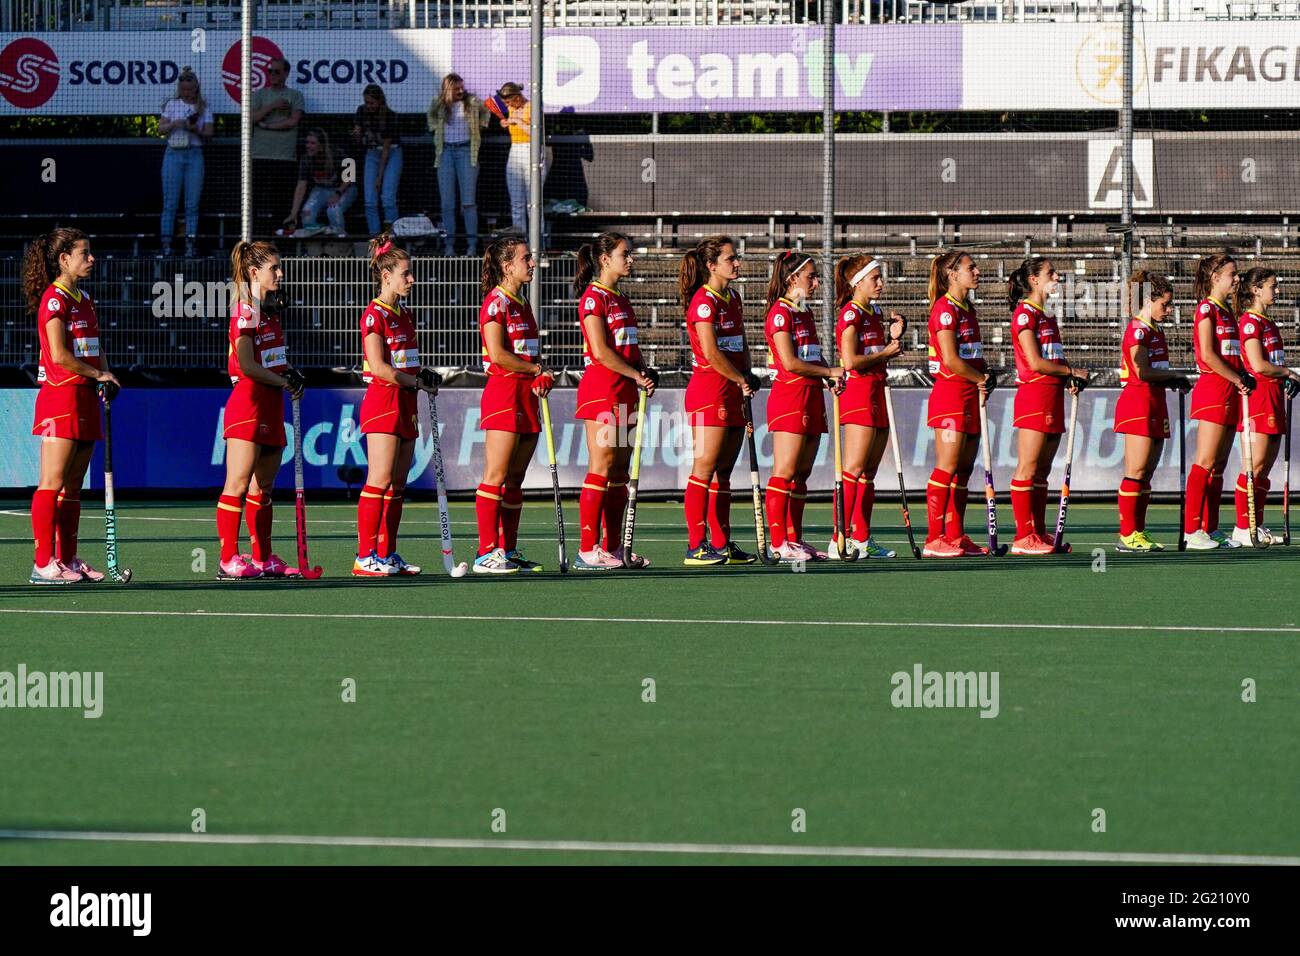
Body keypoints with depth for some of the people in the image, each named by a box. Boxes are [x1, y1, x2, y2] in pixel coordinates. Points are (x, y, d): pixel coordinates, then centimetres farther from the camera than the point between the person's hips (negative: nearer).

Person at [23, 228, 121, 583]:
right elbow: (60, 356, -18)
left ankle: (68, 560, 12)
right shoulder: (54, 299, -11)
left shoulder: (84, 299, 16)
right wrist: (99, 374, -9)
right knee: (53, 483, -9)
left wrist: (106, 373, 4)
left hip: (85, 397, 9)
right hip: (60, 396, -9)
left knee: (73, 485, 9)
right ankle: (43, 564, -10)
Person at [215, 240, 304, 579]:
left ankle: (263, 559, 16)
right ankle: (229, 561, -11)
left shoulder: (270, 310, 15)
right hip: (248, 402, -9)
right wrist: (284, 381, -10)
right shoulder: (245, 311, -12)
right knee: (238, 483, -10)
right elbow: (247, 365, -18)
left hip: (271, 405, 9)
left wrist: (290, 370, 7)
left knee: (264, 484, 12)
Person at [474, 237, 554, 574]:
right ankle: (487, 553, -10)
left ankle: (509, 551, 12)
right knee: (496, 476, -9)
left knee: (515, 479, 9)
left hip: (526, 395, 9)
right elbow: (497, 354, -18)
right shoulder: (496, 302, -10)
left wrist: (542, 377, 2)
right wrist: (536, 368, -9)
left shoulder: (521, 304, 17)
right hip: (503, 392, -9)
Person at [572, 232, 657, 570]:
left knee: (620, 469, 8)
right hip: (601, 390, -9)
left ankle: (613, 548, 11)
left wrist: (645, 372, 3)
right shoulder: (593, 299, -10)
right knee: (602, 468, -10)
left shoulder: (621, 300, 18)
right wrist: (637, 375, -13)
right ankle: (588, 550, -11)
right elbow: (601, 351, -17)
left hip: (625, 392, 9)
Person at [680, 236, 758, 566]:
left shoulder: (733, 299, 15)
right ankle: (696, 546, -10)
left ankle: (721, 544, 13)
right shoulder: (703, 302, -12)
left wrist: (748, 374, 6)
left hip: (732, 393, 9)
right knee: (705, 467, -9)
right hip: (708, 389, -9)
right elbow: (711, 353, -19)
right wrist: (741, 380, -10)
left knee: (723, 470, 10)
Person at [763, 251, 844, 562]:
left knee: (802, 472, 9)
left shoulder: (805, 312, 17)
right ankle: (778, 544, -10)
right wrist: (829, 372, -9)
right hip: (789, 396, -9)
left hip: (811, 396, 9)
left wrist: (831, 378, 5)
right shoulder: (781, 312, -11)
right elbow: (790, 363, -17)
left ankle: (794, 540, 12)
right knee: (785, 472, -9)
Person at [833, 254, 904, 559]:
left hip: (876, 393, 9)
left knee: (869, 472, 10)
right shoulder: (851, 314, -11)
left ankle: (862, 540, 13)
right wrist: (885, 352, -9)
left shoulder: (875, 313, 16)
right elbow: (850, 360, -19)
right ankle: (840, 541, -15)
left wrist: (893, 337, 7)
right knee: (854, 469, -13)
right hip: (858, 394, -9)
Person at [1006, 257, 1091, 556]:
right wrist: (1072, 371, -7)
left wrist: (1069, 380, 2)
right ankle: (1023, 538, -8)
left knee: (1042, 471, 9)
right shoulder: (1025, 314, -9)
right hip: (1034, 394, -9)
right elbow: (1035, 362, -15)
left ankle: (1039, 534, 11)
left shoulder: (1047, 316, 19)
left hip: (1052, 396, 9)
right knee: (1028, 468, -8)